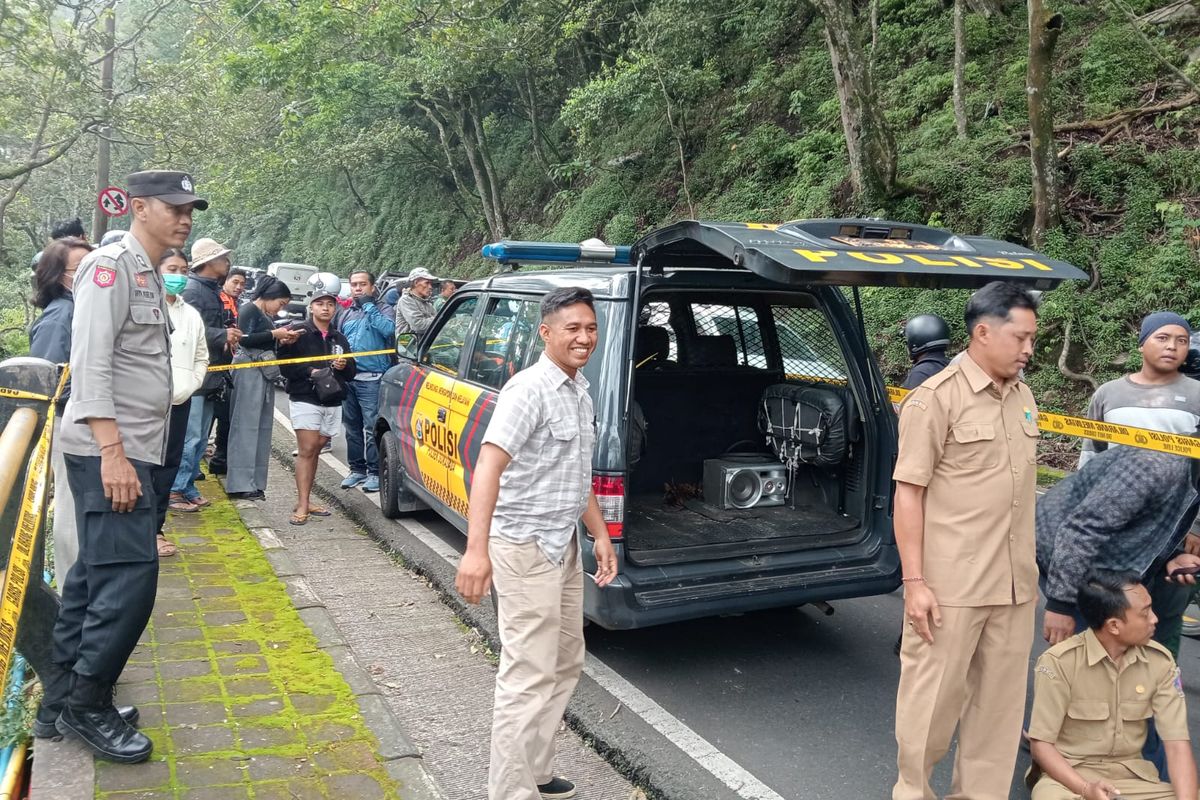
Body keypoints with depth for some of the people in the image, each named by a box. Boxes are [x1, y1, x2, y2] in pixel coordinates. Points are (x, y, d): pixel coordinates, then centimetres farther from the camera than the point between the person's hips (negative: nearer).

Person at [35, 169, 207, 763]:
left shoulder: (147, 274, 17)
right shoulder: (113, 264, -11)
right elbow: (90, 361, -20)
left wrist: (129, 450, 19)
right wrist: (112, 451, -25)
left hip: (130, 449, 10)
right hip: (108, 452, -10)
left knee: (96, 574, 14)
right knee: (129, 577, -10)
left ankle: (60, 695, 24)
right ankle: (85, 706, 3)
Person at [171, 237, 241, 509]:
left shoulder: (213, 291, 18)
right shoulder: (192, 290, -12)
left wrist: (229, 335, 5)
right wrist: (223, 335, -21)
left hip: (210, 376, 10)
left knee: (200, 437, 13)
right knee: (189, 436, -8)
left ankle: (187, 487, 21)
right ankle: (174, 489, 0)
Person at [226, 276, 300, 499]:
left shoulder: (267, 315, 19)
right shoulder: (249, 310, -5)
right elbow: (244, 339, -16)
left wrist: (282, 340, 7)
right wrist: (274, 334, -13)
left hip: (265, 371, 9)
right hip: (250, 370, -9)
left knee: (262, 426, 6)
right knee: (246, 425, -8)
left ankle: (253, 482, 9)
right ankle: (240, 483, -7)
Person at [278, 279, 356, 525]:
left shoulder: (340, 339, 15)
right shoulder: (299, 334, -2)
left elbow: (351, 373, 18)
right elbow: (285, 366, -7)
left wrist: (344, 365, -4)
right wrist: (310, 371, -19)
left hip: (332, 403, 6)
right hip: (304, 400, -5)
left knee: (315, 451, 10)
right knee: (307, 450, -12)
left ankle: (304, 501, 16)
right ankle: (302, 506, -13)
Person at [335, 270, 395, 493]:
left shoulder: (383, 309, 2)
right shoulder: (345, 313, 19)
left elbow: (388, 329, -19)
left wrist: (368, 305, -14)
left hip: (371, 379, -6)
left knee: (372, 428, -7)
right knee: (352, 427, 11)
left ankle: (375, 472, 0)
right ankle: (357, 469, 22)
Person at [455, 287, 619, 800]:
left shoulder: (580, 393, 11)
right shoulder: (529, 390, -18)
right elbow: (488, 465, -29)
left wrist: (599, 534, 17)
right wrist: (477, 549, -38)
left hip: (563, 546, 10)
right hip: (525, 548, -10)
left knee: (566, 664, 19)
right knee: (529, 678, -5)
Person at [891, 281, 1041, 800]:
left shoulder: (1022, 396, 10)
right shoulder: (936, 398, -11)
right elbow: (908, 493, -12)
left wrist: (1028, 569, 18)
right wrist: (915, 581, -16)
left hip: (1015, 583, 7)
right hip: (951, 584, -6)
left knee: (1000, 700, 14)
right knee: (933, 697, 5)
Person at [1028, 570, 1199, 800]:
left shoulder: (1160, 661, -3)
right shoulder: (1060, 662, -16)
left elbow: (1177, 743, -6)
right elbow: (1041, 744, -11)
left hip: (1131, 775, 5)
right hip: (1069, 774, -4)